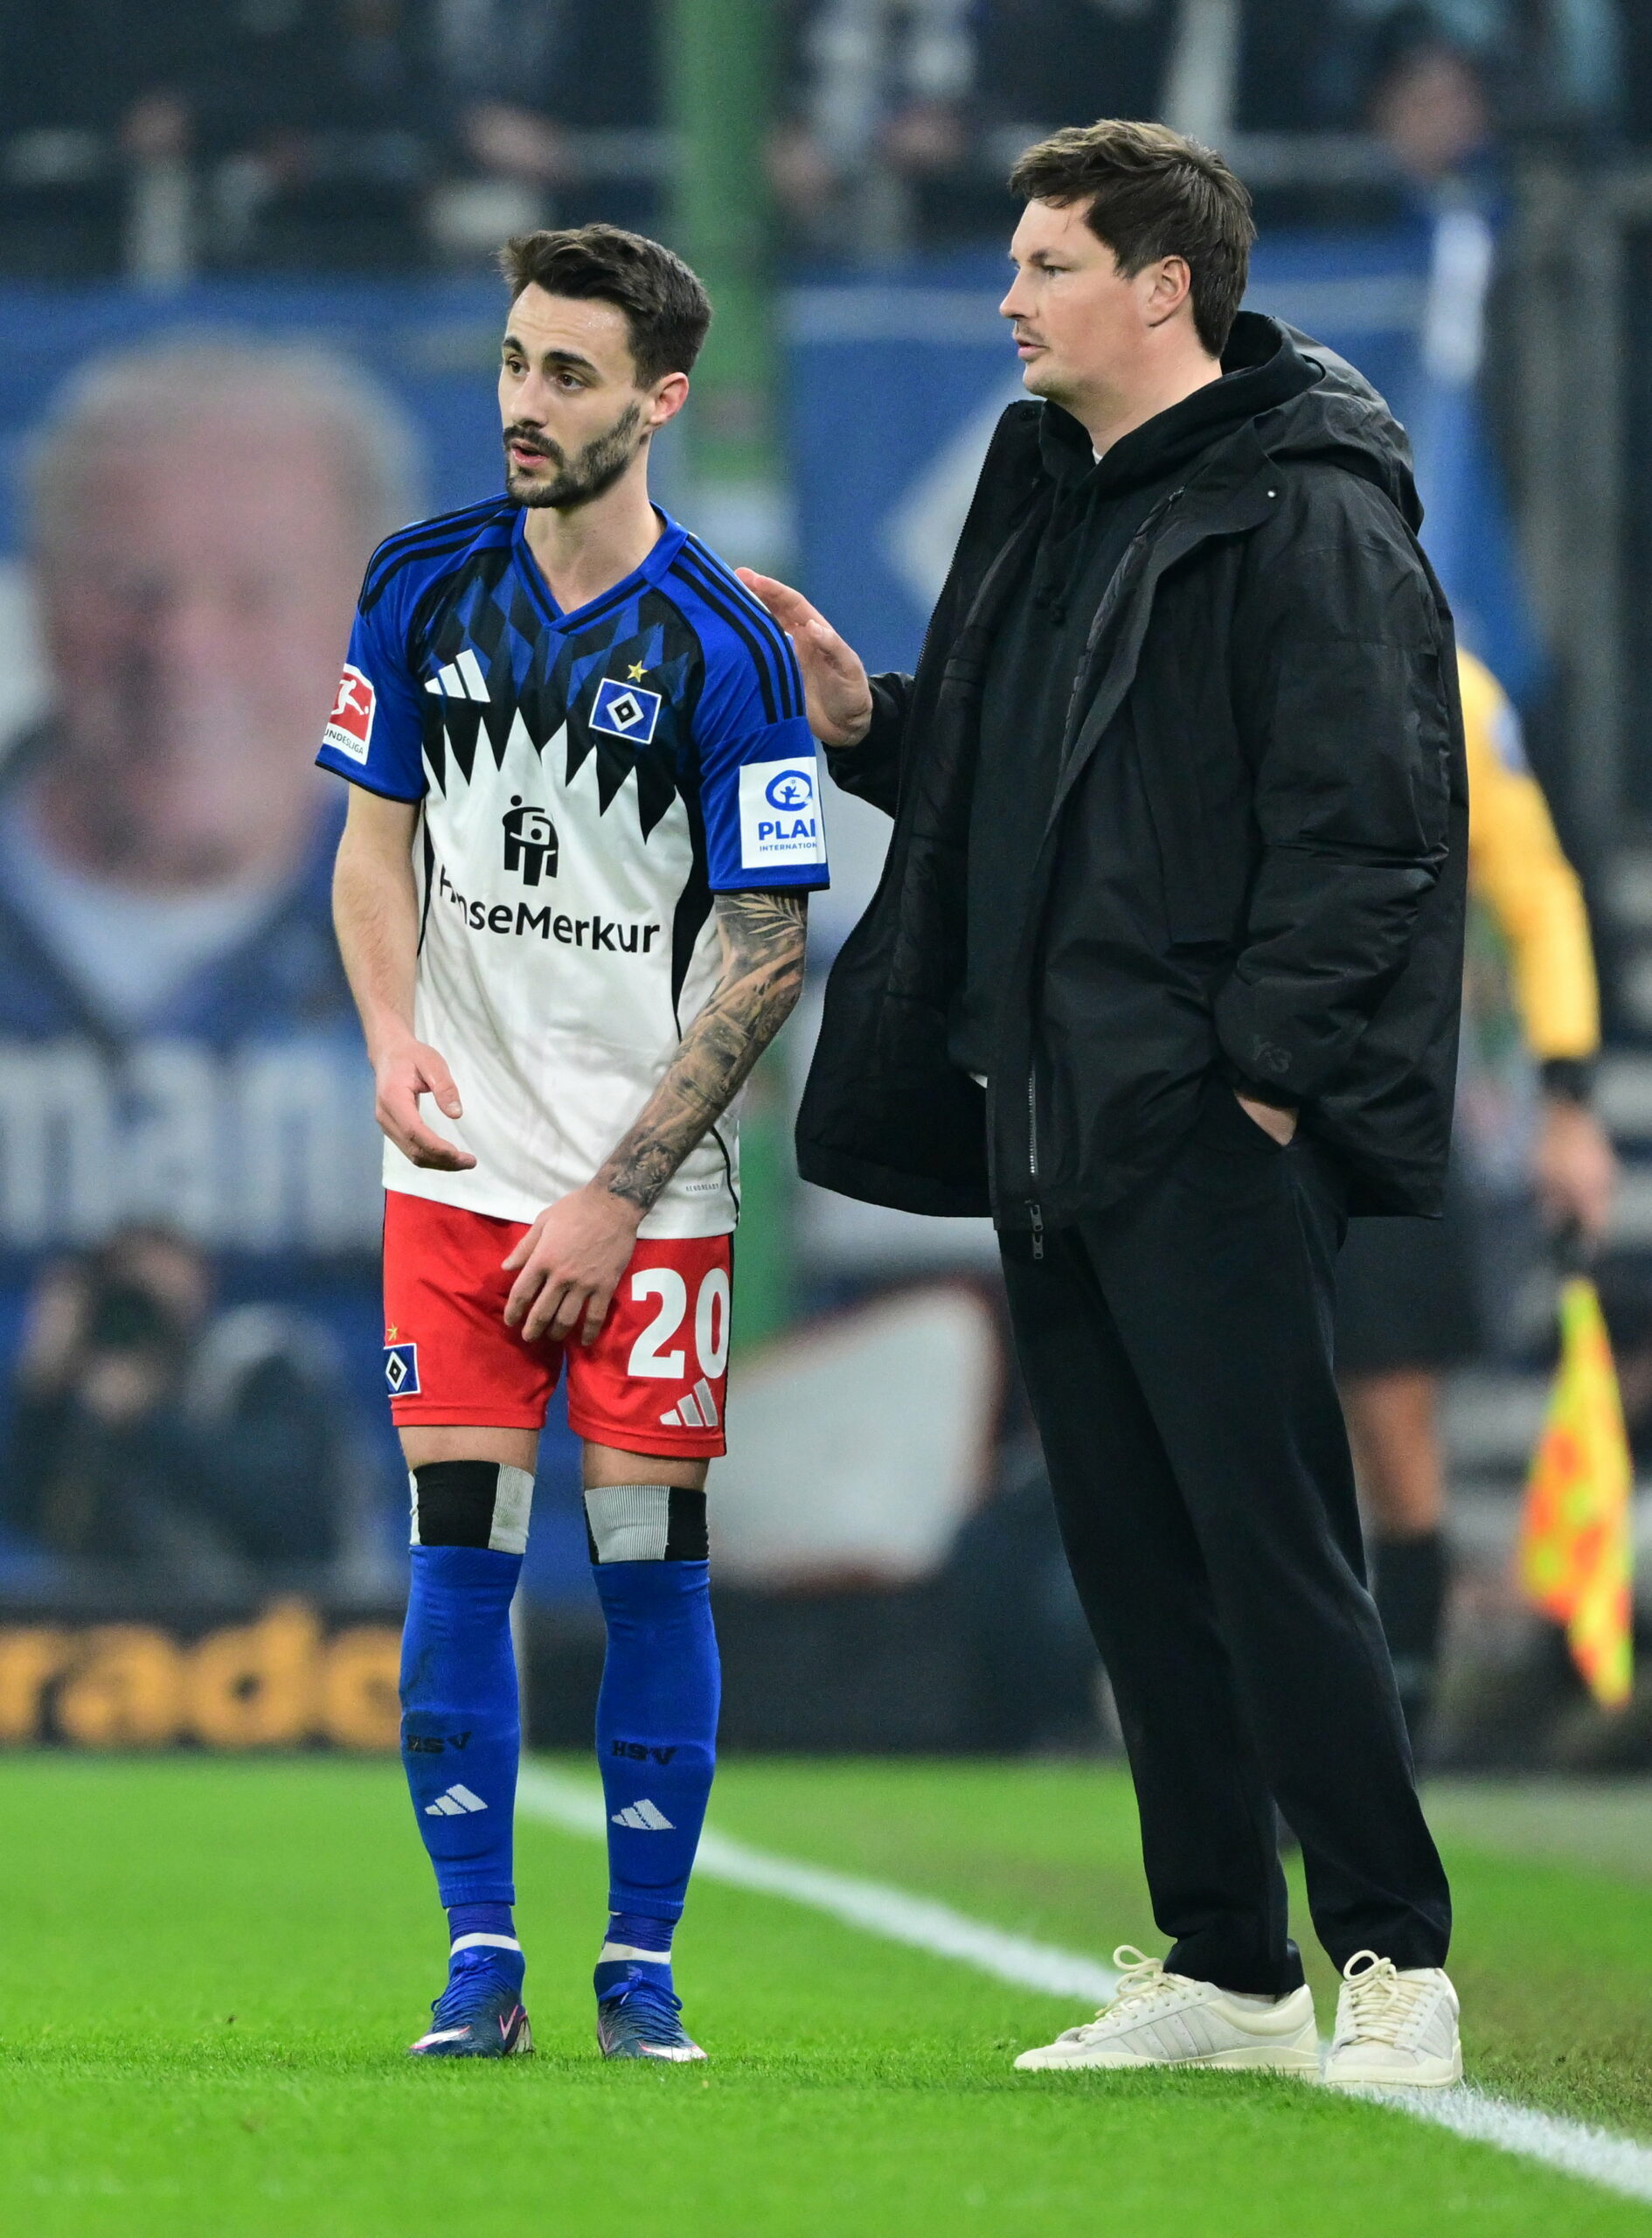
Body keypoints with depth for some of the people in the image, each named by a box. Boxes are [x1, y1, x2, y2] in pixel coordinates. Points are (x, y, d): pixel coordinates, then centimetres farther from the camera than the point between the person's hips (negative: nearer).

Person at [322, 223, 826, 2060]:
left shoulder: (723, 652, -10)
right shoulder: (424, 587, 3)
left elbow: (766, 955, -8)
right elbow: (376, 836, 11)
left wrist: (615, 1200, -11)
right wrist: (392, 1026, -9)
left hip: (650, 1189, -3)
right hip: (456, 1163, 3)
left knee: (650, 1555, -2)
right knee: (458, 1544, -3)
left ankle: (642, 1962, 8)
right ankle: (479, 1955, 4)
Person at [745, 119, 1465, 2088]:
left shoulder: (1305, 511, -9)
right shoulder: (1045, 504, 19)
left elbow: (1360, 818, -15)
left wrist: (1268, 1073, -18)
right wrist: (860, 715, 8)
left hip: (1210, 1134, -9)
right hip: (1051, 1121, 9)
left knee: (1268, 1541, -9)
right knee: (1132, 1557, 10)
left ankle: (1392, 1958, -4)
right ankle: (1222, 1968, 15)